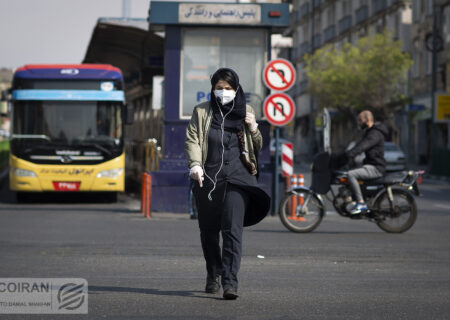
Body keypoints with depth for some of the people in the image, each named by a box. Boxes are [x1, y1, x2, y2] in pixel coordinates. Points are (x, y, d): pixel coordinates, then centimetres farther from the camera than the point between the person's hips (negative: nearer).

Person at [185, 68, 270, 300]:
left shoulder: (245, 113, 13)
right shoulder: (202, 112, 10)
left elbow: (258, 147, 18)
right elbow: (191, 139, 0)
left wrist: (253, 129, -3)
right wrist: (195, 164, -18)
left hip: (237, 178, -1)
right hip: (208, 179, 1)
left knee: (232, 229, -16)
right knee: (209, 231, 9)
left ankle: (230, 281, -21)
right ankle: (213, 276, 30)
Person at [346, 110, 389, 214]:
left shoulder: (375, 134, -16)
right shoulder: (368, 132, 18)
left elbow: (363, 146, -29)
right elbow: (359, 146, 24)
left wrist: (348, 154, -38)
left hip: (375, 168, -11)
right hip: (369, 165, 11)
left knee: (351, 174, -26)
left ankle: (361, 203, -25)